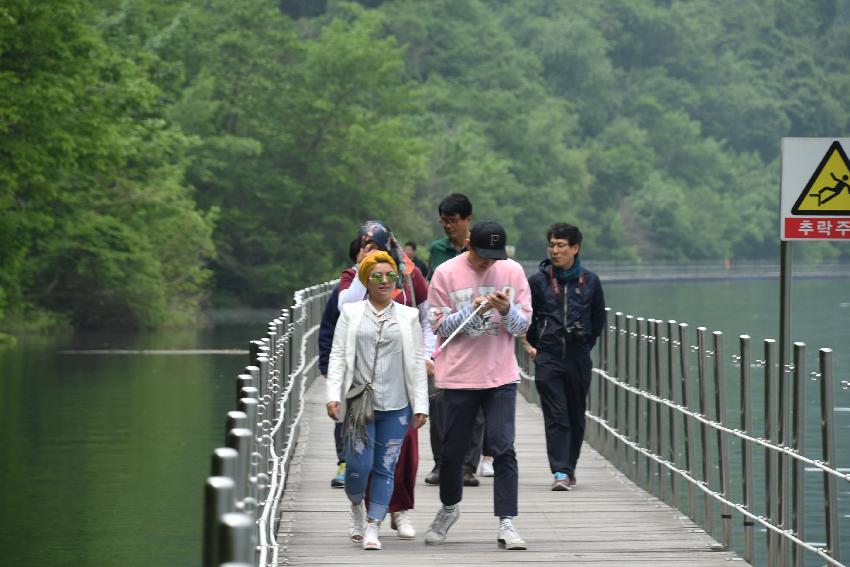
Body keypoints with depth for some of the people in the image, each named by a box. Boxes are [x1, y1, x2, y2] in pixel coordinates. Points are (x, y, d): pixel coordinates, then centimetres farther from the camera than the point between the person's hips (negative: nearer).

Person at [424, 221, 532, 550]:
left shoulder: (512, 272, 3)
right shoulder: (446, 273, -3)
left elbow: (522, 325, 4)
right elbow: (440, 325, -3)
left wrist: (507, 310, -17)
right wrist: (474, 310, -17)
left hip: (501, 376, 1)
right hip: (458, 375, 0)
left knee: (503, 449, -9)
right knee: (452, 451, 8)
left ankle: (506, 523, -9)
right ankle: (449, 508, 34)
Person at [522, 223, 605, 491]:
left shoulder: (589, 281, 4)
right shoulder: (538, 280, 0)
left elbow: (598, 319, 16)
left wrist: (585, 344, 13)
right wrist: (531, 344, 10)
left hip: (578, 358, 2)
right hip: (548, 358, -2)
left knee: (576, 415, 8)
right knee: (555, 415, -9)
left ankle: (569, 467, 21)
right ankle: (560, 471, -13)